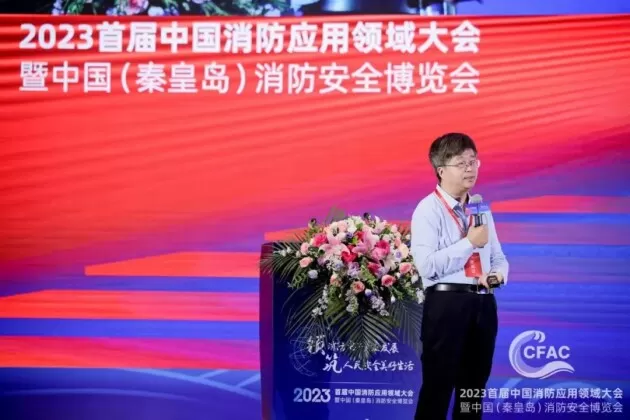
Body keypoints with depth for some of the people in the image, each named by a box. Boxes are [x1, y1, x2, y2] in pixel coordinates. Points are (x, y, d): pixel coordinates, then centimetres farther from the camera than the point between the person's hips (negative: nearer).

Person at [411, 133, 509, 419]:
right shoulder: (429, 209, -7)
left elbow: (498, 257, 19)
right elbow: (427, 266, -19)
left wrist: (498, 273, -4)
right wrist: (469, 242, -16)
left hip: (483, 303, 7)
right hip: (447, 304, -7)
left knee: (474, 386, 16)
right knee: (438, 386, -2)